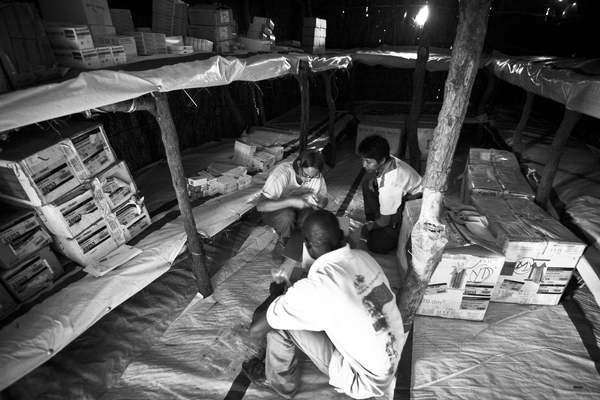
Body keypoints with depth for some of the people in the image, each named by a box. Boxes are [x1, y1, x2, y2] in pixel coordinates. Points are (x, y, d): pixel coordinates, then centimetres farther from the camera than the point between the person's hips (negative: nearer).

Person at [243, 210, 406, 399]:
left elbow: (255, 330, -20)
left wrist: (276, 294, -1)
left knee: (279, 323, -7)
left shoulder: (314, 288, -30)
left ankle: (279, 383, 22)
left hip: (366, 381, -6)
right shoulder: (364, 257, -10)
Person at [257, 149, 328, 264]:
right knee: (287, 215, -37)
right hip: (275, 211, -3)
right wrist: (292, 201, -48)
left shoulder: (317, 177, -17)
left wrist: (319, 202, -28)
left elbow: (324, 200, -2)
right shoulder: (281, 174, -31)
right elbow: (260, 205, -38)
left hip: (299, 210, 4)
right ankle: (282, 244, -6)